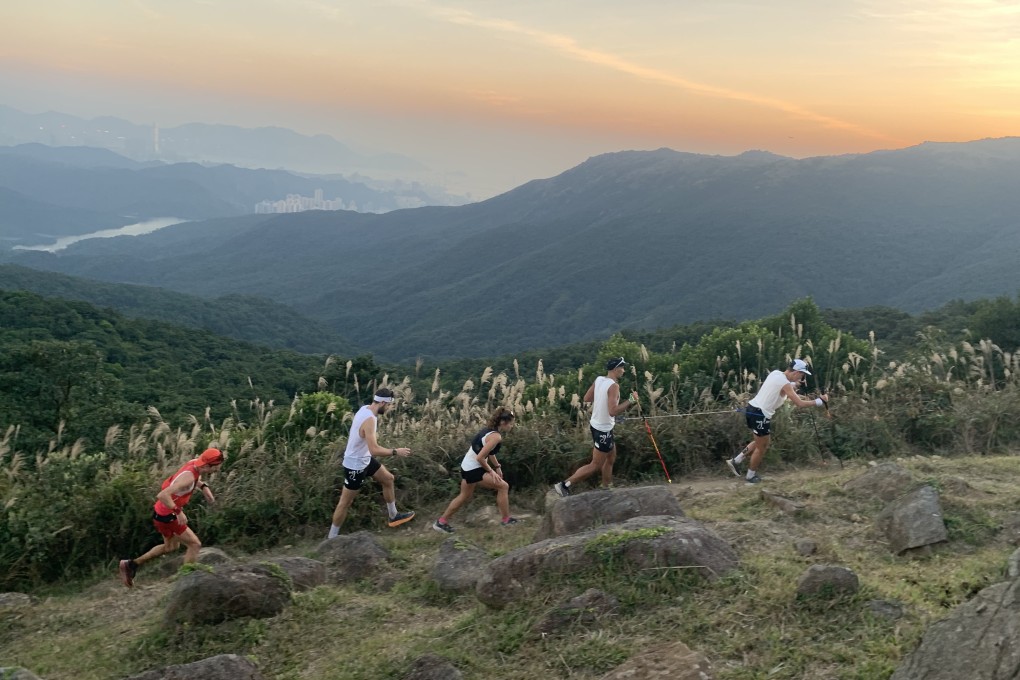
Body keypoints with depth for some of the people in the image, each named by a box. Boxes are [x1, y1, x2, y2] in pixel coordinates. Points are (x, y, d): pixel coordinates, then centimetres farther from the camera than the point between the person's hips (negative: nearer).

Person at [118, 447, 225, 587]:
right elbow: (162, 495, -39)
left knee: (171, 546, 27)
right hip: (166, 516, -10)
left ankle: (132, 564, 33)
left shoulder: (195, 462, -7)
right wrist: (178, 512, -34)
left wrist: (203, 486, 6)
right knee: (195, 544, -4)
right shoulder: (189, 477, -32)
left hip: (163, 512, 10)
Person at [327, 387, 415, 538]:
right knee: (346, 502, 4)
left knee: (388, 479, 22)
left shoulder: (365, 408, -4)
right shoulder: (369, 419, -32)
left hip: (364, 459, 10)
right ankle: (332, 537, 19)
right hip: (355, 465, -10)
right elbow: (374, 450, -34)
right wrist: (396, 452, -24)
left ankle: (393, 516, 38)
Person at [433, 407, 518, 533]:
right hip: (473, 470, -10)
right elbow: (480, 458, -26)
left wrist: (497, 467, 18)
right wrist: (491, 471, -14)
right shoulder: (496, 437, -23)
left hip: (467, 467, 10)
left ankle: (441, 521, 31)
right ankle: (506, 519, 9)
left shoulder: (489, 430, 6)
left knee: (465, 496, 23)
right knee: (503, 486, -2)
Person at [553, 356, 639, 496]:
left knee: (611, 458, 22)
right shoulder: (613, 385, -24)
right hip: (603, 430, -9)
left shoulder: (599, 380, 0)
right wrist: (630, 401, -25)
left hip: (596, 425, 9)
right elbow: (613, 411, -32)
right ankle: (564, 485, 1)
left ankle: (607, 488, 31)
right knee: (596, 465, 1)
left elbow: (586, 398, 9)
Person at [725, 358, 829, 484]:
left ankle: (736, 461, 25)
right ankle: (750, 476, 22)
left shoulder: (776, 373, 7)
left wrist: (794, 384, 22)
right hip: (760, 415, -9)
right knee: (762, 447, 8)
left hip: (753, 409, 9)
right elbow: (800, 403, -19)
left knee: (763, 442, 24)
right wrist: (820, 401, -9)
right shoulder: (785, 384, -17)